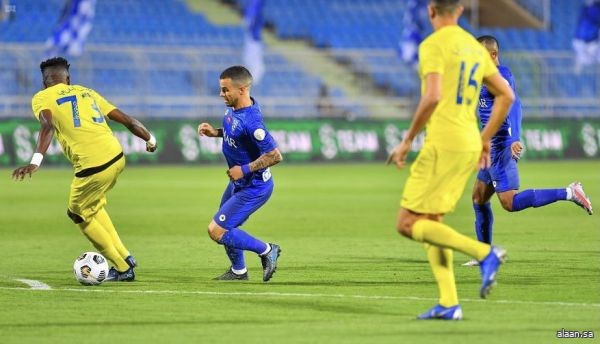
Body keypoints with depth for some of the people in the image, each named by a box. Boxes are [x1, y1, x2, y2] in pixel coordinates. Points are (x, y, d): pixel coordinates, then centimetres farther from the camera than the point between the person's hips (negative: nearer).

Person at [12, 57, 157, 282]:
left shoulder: (42, 98, 7)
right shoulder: (86, 92, 21)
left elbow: (48, 126, -16)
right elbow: (126, 120, 19)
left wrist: (36, 162, -28)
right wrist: (150, 140, 35)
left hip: (93, 167, -6)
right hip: (117, 157, 6)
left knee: (80, 215, 20)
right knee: (92, 207, 32)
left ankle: (123, 268, 24)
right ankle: (124, 257, 30)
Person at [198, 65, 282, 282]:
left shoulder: (250, 121, -32)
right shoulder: (233, 109, -3)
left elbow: (275, 156, -30)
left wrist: (244, 169, -26)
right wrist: (216, 132, 2)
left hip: (253, 188, -10)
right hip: (238, 183, 10)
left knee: (216, 231, -10)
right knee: (225, 227, 23)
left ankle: (266, 251, 3)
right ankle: (238, 271, 42)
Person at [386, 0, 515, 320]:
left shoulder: (433, 45, -9)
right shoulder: (474, 47, 15)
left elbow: (432, 96, -22)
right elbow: (506, 95, 18)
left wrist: (407, 141, -13)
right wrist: (484, 139, 24)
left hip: (443, 145, -8)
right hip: (470, 147, 8)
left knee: (408, 224, -4)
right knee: (429, 223, 14)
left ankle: (484, 253, -16)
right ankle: (448, 303, 5)